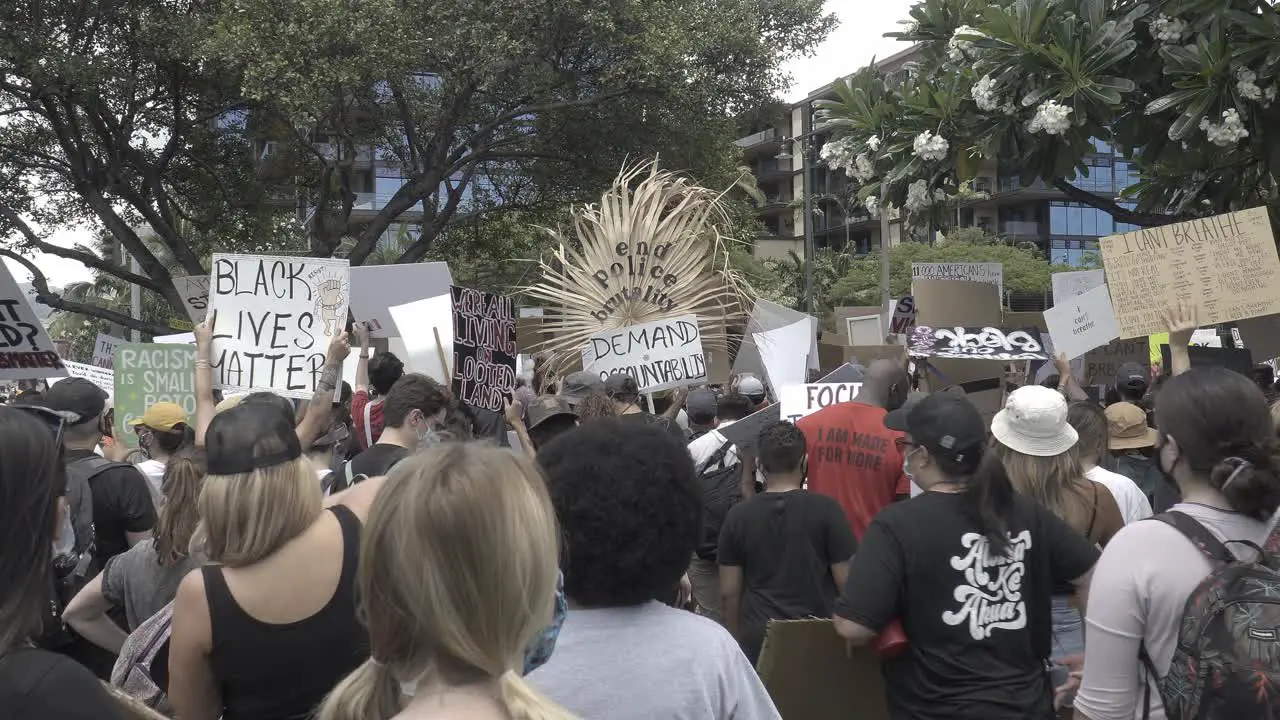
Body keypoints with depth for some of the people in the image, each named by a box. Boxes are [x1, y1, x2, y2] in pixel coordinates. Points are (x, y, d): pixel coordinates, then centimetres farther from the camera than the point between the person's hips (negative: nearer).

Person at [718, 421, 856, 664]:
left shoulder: (738, 516, -2)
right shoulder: (826, 509, -7)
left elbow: (729, 592, 2)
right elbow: (847, 583, -6)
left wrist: (737, 640, 15)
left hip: (758, 639, 1)